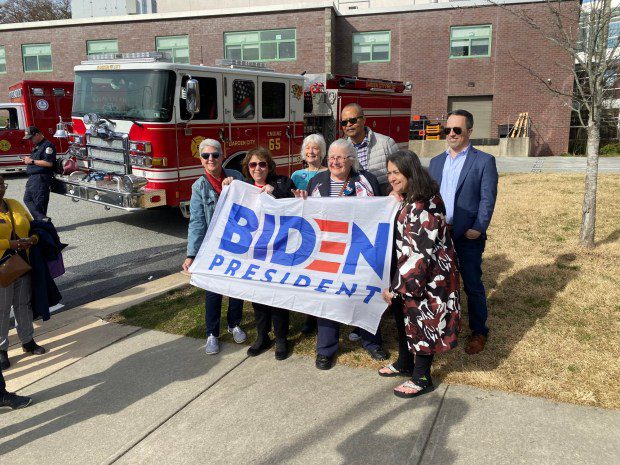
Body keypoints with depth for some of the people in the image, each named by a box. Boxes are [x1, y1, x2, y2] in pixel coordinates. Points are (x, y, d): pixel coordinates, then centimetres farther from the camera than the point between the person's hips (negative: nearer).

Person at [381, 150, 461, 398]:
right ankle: (405, 362, 40)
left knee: (421, 320, 4)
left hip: (426, 275, -10)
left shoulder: (422, 206, -25)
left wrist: (395, 287, -23)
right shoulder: (407, 200, 6)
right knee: (403, 315, 20)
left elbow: (419, 254, -27)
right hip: (408, 271, 10)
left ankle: (421, 378, 21)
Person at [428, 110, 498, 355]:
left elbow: (487, 198, -8)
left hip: (468, 236, -4)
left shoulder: (484, 161, -3)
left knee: (472, 286, 5)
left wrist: (478, 228, -18)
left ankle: (479, 332, 21)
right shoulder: (436, 162, 13)